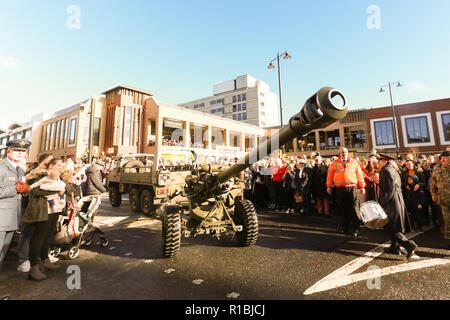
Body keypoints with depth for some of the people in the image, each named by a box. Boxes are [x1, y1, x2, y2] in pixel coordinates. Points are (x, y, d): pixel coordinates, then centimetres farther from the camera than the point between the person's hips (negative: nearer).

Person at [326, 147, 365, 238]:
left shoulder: (354, 162, 11)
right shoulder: (334, 163, 9)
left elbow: (359, 174, 12)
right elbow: (330, 174, 9)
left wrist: (362, 186, 8)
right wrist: (328, 186, 5)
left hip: (352, 188, 0)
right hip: (340, 189, 0)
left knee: (354, 209, -7)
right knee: (343, 209, 9)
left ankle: (354, 229, -2)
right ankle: (345, 228, 23)